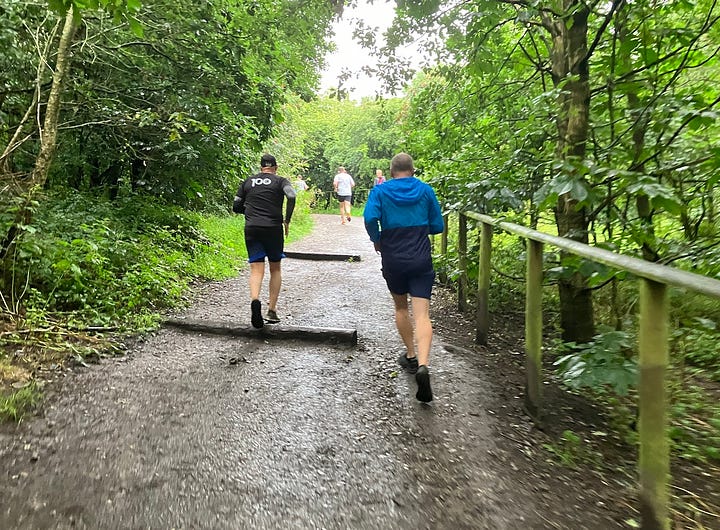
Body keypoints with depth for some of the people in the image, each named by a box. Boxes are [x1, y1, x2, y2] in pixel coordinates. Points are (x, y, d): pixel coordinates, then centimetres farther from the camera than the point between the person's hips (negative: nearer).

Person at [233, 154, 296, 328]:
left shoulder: (248, 182, 15)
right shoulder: (280, 181, 6)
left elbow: (236, 207, 15)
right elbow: (291, 196, -14)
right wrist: (287, 220, -4)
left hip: (251, 229, 2)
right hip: (273, 228, -1)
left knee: (256, 270, -1)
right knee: (275, 269, 13)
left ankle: (255, 300, -30)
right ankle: (272, 310, 9)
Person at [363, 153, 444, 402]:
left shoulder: (380, 191, 0)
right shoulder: (425, 190, 4)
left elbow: (370, 217, -17)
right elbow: (437, 226, 6)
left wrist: (376, 240, 1)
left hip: (393, 260, 1)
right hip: (421, 260, 0)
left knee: (401, 307, 22)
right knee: (422, 315, -5)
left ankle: (411, 356, 31)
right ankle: (422, 364, -24)